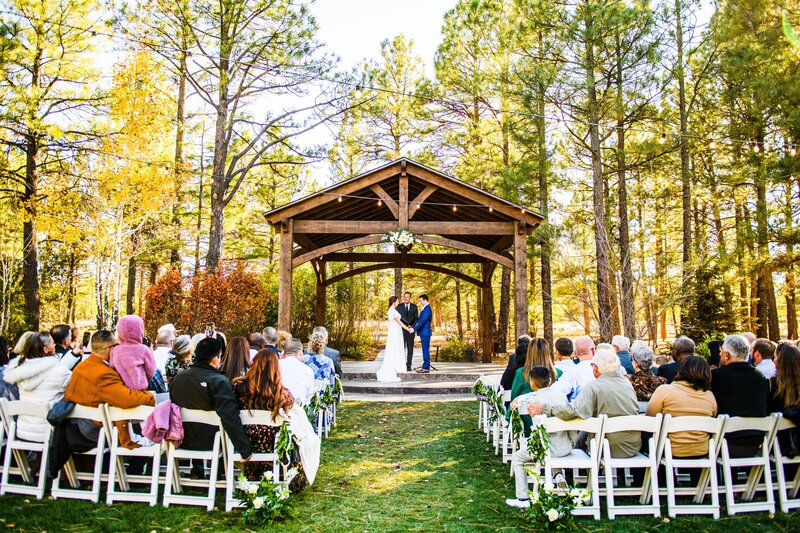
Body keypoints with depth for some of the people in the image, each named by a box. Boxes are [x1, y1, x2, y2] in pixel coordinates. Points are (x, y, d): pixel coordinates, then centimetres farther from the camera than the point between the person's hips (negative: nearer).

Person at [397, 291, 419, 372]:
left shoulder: (414, 306, 8)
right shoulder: (399, 306, 5)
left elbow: (416, 318, 7)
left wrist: (412, 326, -10)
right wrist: (405, 326, -10)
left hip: (411, 330, 1)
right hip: (402, 330, -1)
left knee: (410, 349, 3)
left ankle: (408, 365, 8)